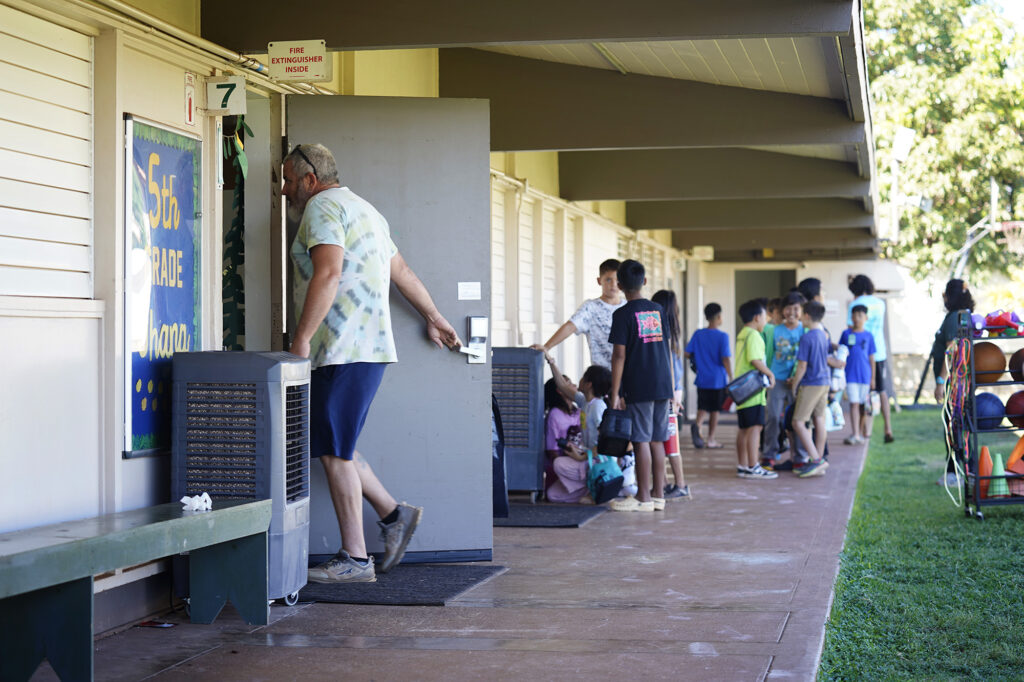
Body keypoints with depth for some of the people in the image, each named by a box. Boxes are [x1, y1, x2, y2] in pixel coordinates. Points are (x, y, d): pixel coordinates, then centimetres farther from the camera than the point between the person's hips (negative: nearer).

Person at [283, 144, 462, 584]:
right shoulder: (363, 210, 24)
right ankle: (393, 515, 16)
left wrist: (300, 340, -23)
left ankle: (354, 560, -4)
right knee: (334, 446, 14)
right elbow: (402, 271, 30)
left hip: (343, 350, -10)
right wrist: (434, 318, 39)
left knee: (334, 451, -7)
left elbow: (328, 273, -21)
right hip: (368, 348, 10)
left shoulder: (322, 206, -6)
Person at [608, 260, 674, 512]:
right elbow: (667, 349, 15)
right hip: (662, 386, 6)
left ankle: (643, 497, -1)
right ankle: (658, 495, 13)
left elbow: (619, 355, -11)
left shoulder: (623, 314, -8)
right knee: (657, 440, 10)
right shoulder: (658, 311, 10)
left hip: (639, 387, -6)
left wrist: (615, 393, -8)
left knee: (641, 440, -3)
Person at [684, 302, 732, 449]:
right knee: (715, 410, 9)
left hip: (702, 379, 3)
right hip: (718, 379, -3)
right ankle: (710, 439, 15)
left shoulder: (698, 334, 2)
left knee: (702, 408, 7)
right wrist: (731, 378, -6)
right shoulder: (722, 336, -10)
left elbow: (687, 354, 3)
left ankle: (697, 425, -23)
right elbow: (726, 360, -13)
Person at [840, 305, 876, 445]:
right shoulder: (846, 334, 5)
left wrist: (873, 378, 6)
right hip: (851, 374, -1)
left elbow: (872, 358, 8)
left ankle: (862, 431, 20)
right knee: (854, 403, -9)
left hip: (864, 375, 1)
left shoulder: (868, 336, 5)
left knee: (863, 404, 8)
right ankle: (855, 435, -13)